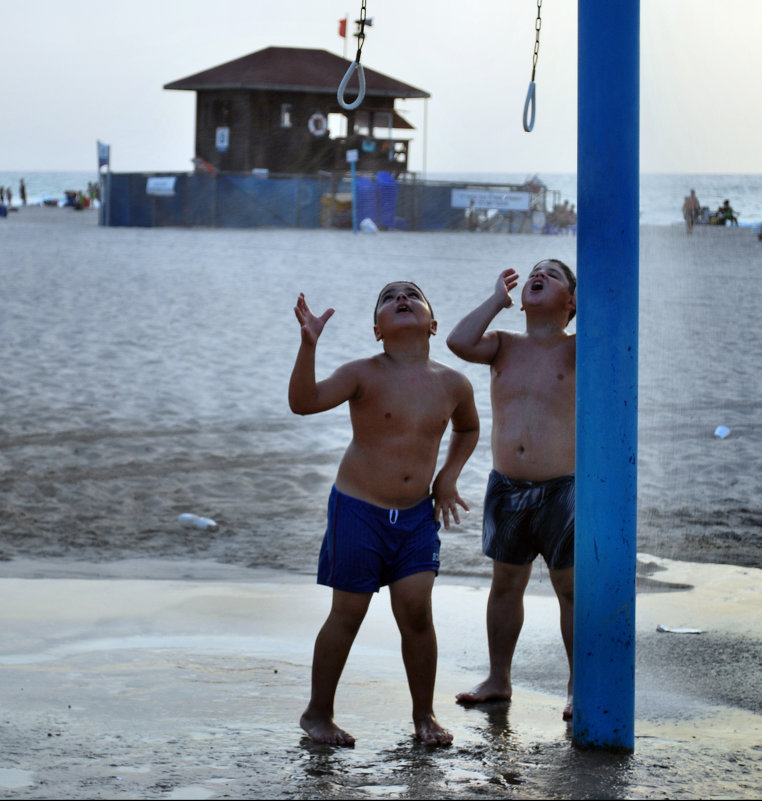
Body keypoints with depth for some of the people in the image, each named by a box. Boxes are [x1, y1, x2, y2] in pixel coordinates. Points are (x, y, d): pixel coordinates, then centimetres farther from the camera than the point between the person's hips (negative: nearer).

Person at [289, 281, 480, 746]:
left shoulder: (453, 385, 2)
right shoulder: (365, 375, -12)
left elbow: (468, 430, 24)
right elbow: (304, 402, -26)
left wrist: (448, 476, 10)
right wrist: (309, 345, -37)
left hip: (417, 515, 3)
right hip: (359, 511, -3)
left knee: (417, 611, -3)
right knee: (348, 614, 2)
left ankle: (425, 714, 15)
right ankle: (318, 713, 17)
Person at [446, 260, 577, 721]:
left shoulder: (574, 350, -2)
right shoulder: (504, 347, 8)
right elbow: (459, 342, -11)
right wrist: (498, 299, -1)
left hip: (561, 488, -4)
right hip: (506, 487, 4)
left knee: (573, 590, 1)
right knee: (506, 585, 14)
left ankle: (579, 688, 8)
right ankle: (499, 679, 25)